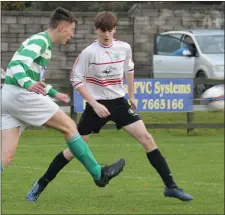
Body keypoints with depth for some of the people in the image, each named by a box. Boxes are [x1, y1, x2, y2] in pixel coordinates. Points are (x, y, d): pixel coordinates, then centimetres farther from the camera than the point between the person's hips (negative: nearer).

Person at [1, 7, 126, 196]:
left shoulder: (41, 42, 22)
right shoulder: (41, 40, -9)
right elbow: (16, 64, -23)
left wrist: (54, 93, 42)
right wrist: (29, 85, -40)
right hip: (20, 94, -9)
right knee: (69, 126, -1)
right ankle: (99, 174, 4)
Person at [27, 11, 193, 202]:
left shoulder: (124, 48, -3)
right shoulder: (89, 53, -15)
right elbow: (76, 79, -12)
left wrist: (131, 96, 20)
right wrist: (94, 104, -17)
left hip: (119, 102, 3)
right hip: (97, 105, -3)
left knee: (146, 138, -7)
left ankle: (170, 186, -2)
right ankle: (41, 185, 14)